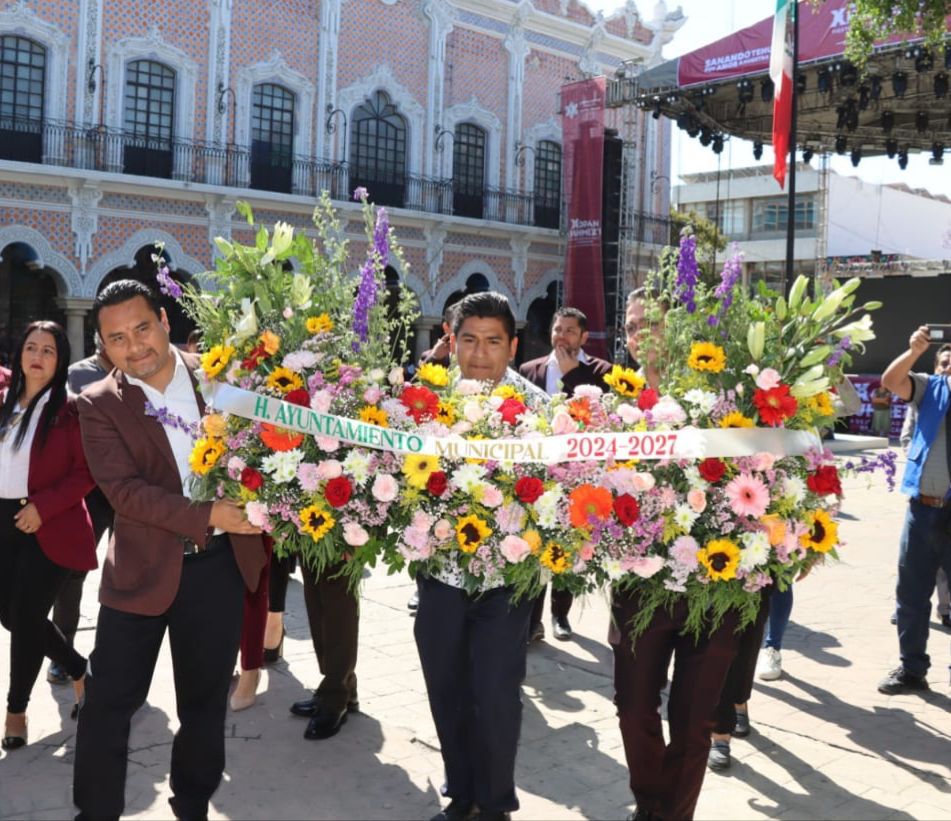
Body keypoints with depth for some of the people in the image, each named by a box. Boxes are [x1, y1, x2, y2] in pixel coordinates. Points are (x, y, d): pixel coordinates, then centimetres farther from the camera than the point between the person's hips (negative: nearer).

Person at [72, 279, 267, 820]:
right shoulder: (100, 405, -5)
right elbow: (123, 488, -16)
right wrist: (207, 516, -25)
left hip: (218, 564, 2)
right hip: (142, 568, -1)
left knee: (205, 700, 15)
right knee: (108, 703, 5)